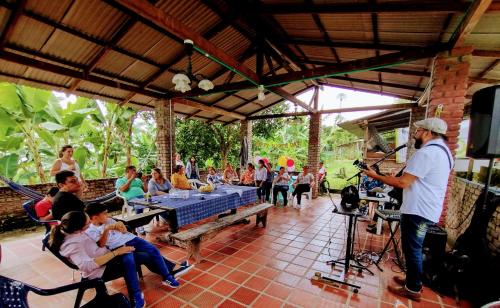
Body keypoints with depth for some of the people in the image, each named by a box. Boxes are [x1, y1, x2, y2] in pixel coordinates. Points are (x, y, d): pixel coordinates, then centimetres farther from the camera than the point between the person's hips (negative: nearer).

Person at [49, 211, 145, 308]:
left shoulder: (76, 233, 0)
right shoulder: (72, 244, -25)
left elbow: (98, 246, 7)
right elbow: (88, 266, -33)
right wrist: (115, 253, -30)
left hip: (105, 257, 9)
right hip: (100, 270, -9)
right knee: (128, 259, -26)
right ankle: (136, 297, -12)